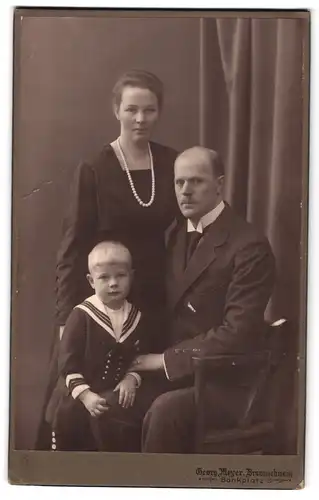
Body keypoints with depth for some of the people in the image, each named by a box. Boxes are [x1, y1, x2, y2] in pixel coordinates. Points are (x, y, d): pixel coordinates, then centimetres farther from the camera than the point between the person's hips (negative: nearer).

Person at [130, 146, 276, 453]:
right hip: (173, 373, 6)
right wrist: (143, 361, -3)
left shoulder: (250, 246, -12)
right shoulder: (173, 235, 12)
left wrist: (168, 359, -16)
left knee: (164, 411, -32)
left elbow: (237, 334, -18)